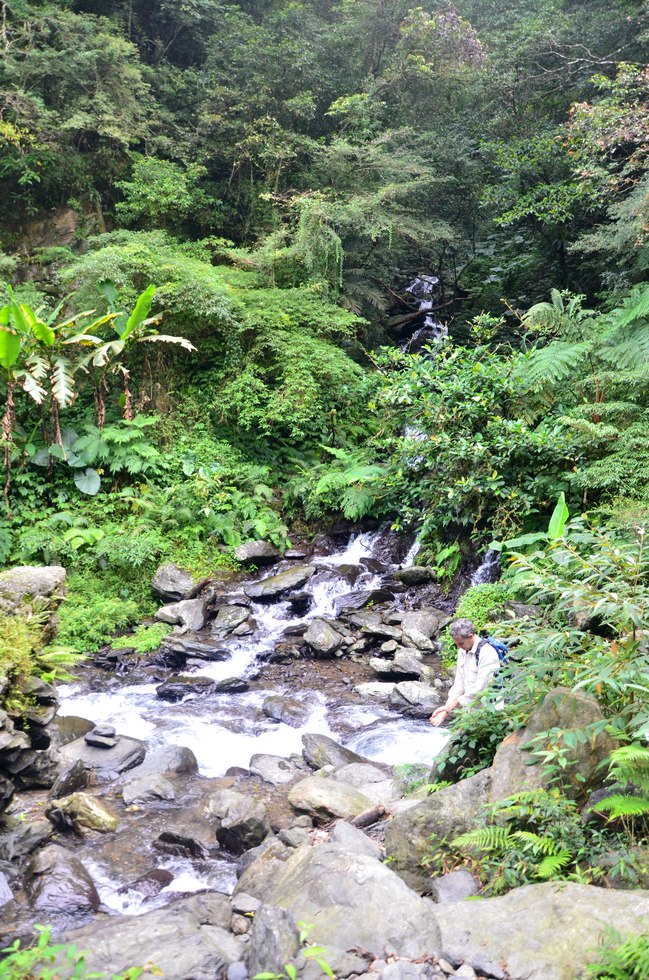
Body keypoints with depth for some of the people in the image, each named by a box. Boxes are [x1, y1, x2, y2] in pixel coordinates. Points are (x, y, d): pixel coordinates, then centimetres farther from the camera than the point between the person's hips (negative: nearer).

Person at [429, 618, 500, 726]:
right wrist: (446, 709, -3)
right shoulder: (462, 651, 9)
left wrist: (450, 706, -16)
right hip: (468, 707, 7)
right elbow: (459, 683, 9)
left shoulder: (487, 653, -17)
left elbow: (479, 688, -20)